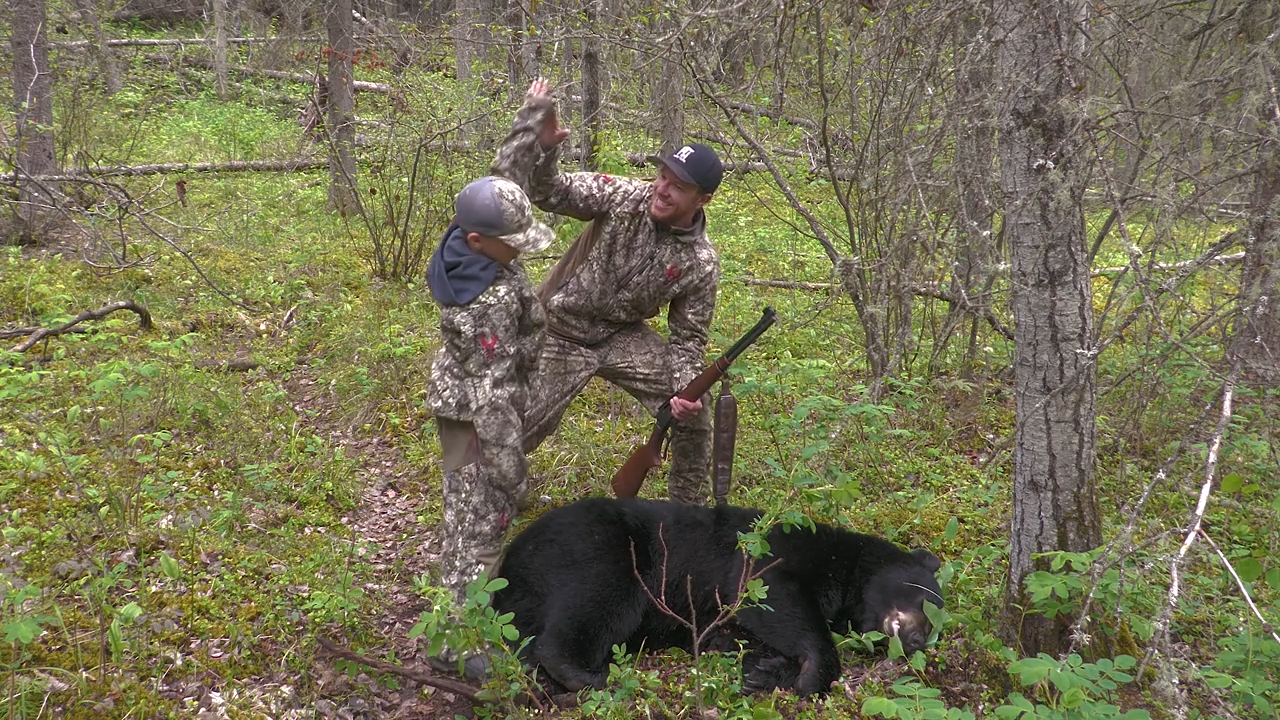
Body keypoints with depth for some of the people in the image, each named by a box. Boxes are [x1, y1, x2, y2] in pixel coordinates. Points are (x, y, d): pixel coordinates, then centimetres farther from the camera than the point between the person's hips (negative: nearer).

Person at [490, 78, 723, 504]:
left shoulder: (701, 263, -12)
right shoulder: (624, 197, -18)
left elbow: (688, 337, -4)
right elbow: (550, 193, -20)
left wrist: (685, 388, -22)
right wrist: (541, 147, -40)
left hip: (624, 337, 2)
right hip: (558, 332, -2)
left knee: (695, 405, -8)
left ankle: (688, 502, 14)